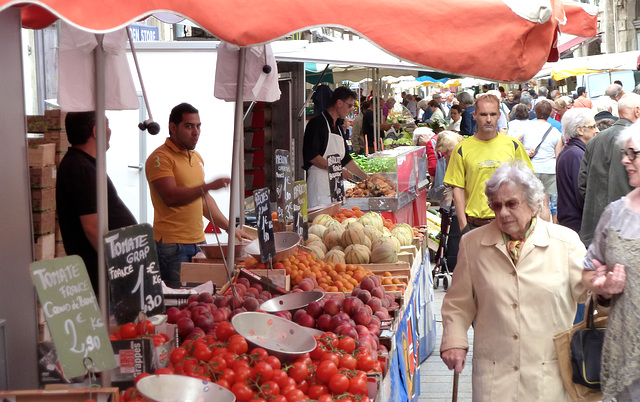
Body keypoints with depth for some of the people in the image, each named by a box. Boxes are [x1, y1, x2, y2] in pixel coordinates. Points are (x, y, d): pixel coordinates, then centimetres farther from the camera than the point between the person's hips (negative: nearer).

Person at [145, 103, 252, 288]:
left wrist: (229, 227, 21)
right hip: (173, 245, -8)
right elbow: (170, 197, -21)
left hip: (198, 241, 8)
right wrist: (208, 186, -27)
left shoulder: (196, 157, 19)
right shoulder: (160, 158, -9)